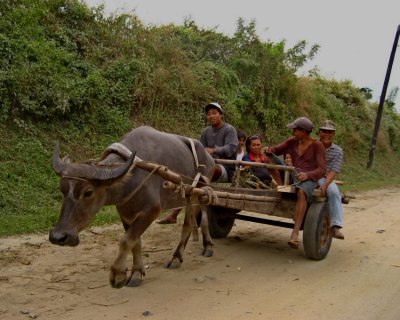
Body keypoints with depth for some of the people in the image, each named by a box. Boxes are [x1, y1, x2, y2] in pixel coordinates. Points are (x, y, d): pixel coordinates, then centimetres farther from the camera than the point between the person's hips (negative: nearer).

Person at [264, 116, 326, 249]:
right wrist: (269, 149, -10)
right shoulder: (292, 141, 8)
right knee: (267, 157, -12)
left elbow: (321, 170, -9)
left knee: (301, 192, -42)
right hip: (291, 175, 5)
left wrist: (307, 175, -29)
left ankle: (295, 233, -48)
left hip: (309, 178, -5)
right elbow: (276, 150, 15)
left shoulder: (317, 145, -4)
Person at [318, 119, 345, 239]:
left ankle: (335, 226, -31)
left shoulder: (338, 151, 5)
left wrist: (325, 185, -25)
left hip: (325, 179, 0)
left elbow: (333, 171, -7)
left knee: (333, 191, -32)